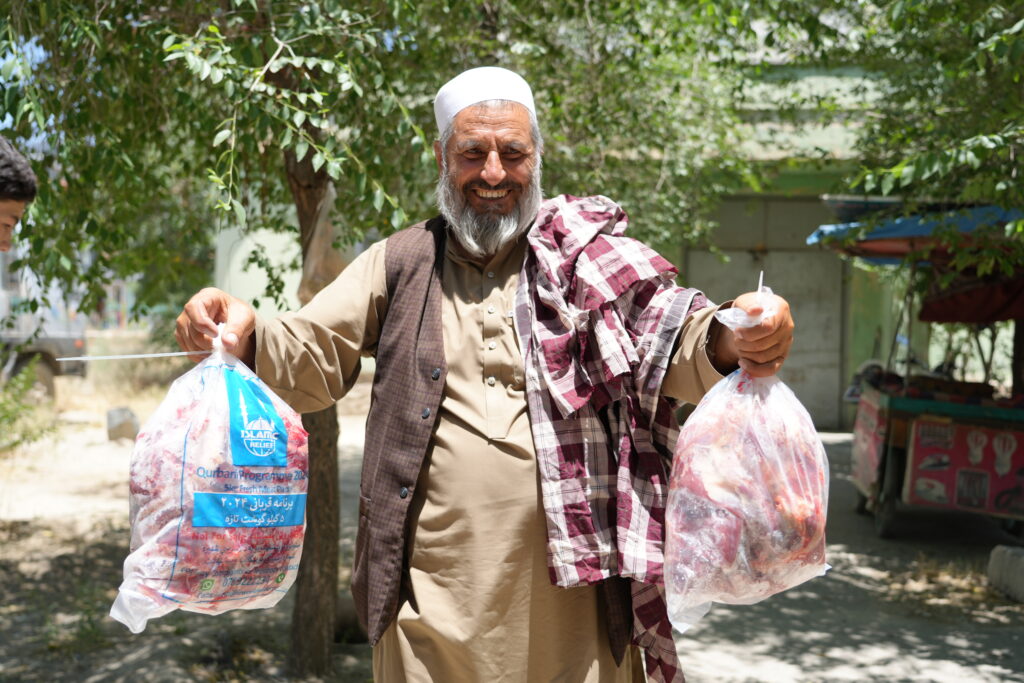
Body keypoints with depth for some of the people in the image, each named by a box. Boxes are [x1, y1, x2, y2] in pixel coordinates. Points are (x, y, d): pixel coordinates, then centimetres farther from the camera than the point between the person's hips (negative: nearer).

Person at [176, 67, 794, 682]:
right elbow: (308, 360, 6)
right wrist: (245, 336, -16)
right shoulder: (397, 264, 9)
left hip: (570, 578, -1)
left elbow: (680, 344, -7)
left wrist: (733, 341, -29)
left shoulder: (593, 258, 3)